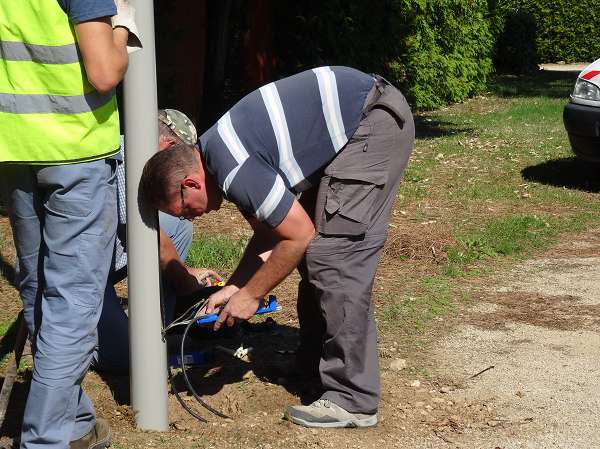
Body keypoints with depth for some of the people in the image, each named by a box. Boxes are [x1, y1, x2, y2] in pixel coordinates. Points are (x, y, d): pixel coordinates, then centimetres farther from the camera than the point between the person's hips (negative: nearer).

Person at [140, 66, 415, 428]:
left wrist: (251, 295, -5)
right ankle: (315, 364, 27)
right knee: (319, 247, 14)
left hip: (376, 121, -10)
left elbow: (298, 236, -16)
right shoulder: (213, 153, 9)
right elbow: (270, 230, 17)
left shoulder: (234, 170, -22)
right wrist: (234, 286, 9)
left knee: (335, 255, -12)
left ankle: (353, 400, -8)